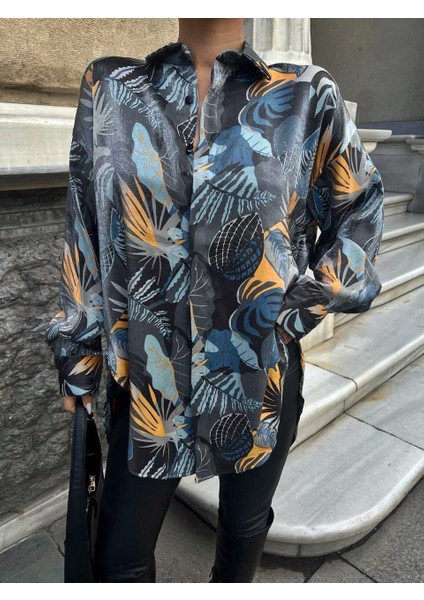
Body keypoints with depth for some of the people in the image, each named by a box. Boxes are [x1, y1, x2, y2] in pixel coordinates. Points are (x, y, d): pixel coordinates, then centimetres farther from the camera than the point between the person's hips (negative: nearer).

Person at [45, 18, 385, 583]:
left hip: (261, 374, 1)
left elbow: (360, 205, 9)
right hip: (147, 377, 1)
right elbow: (87, 237, 2)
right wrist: (80, 352, 5)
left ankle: (230, 583, 59)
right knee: (120, 559, 16)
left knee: (244, 525, 25)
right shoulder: (110, 89, 1)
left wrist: (308, 304, -2)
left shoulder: (306, 98, -3)